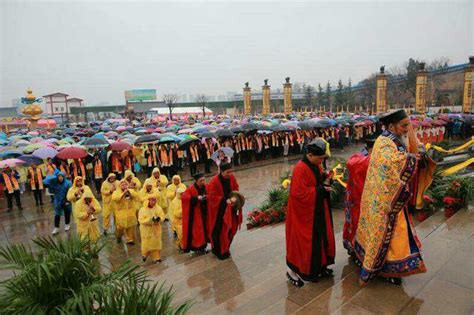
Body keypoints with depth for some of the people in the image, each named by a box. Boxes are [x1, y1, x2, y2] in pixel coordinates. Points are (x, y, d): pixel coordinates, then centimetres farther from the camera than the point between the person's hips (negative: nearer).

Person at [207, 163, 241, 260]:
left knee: (231, 228, 13)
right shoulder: (214, 181, -23)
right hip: (218, 209, -5)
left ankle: (225, 248, 36)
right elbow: (212, 196, -21)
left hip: (229, 208, 6)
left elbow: (235, 189, 7)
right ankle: (219, 251, 25)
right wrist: (225, 200, -29)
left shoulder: (232, 178, -7)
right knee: (218, 231, 4)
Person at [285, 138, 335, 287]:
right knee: (303, 240, 2)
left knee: (320, 237, 18)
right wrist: (320, 190, -22)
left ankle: (319, 266, 37)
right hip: (305, 213, -9)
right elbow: (299, 193, -27)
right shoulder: (300, 169, -24)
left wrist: (326, 179, -7)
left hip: (317, 211, 9)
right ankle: (293, 270, 20)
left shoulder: (316, 165, 3)